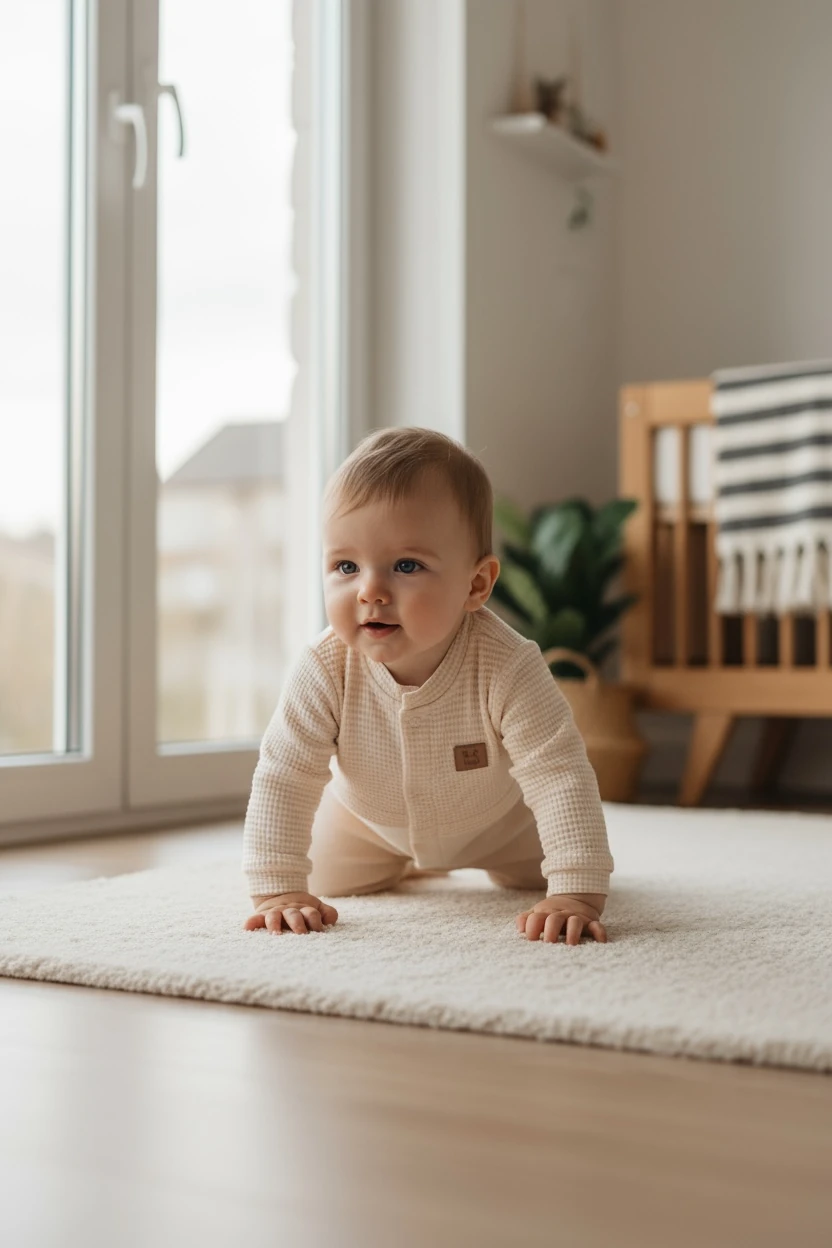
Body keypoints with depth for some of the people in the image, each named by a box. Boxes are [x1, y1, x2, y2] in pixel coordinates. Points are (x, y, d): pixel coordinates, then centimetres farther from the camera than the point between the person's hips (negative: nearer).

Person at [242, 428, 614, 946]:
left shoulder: (507, 669, -43)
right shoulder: (325, 671, -38)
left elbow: (561, 776, -43)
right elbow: (282, 777, -32)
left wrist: (576, 894, -50)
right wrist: (278, 890, -39)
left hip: (494, 817, -1)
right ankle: (402, 865, 42)